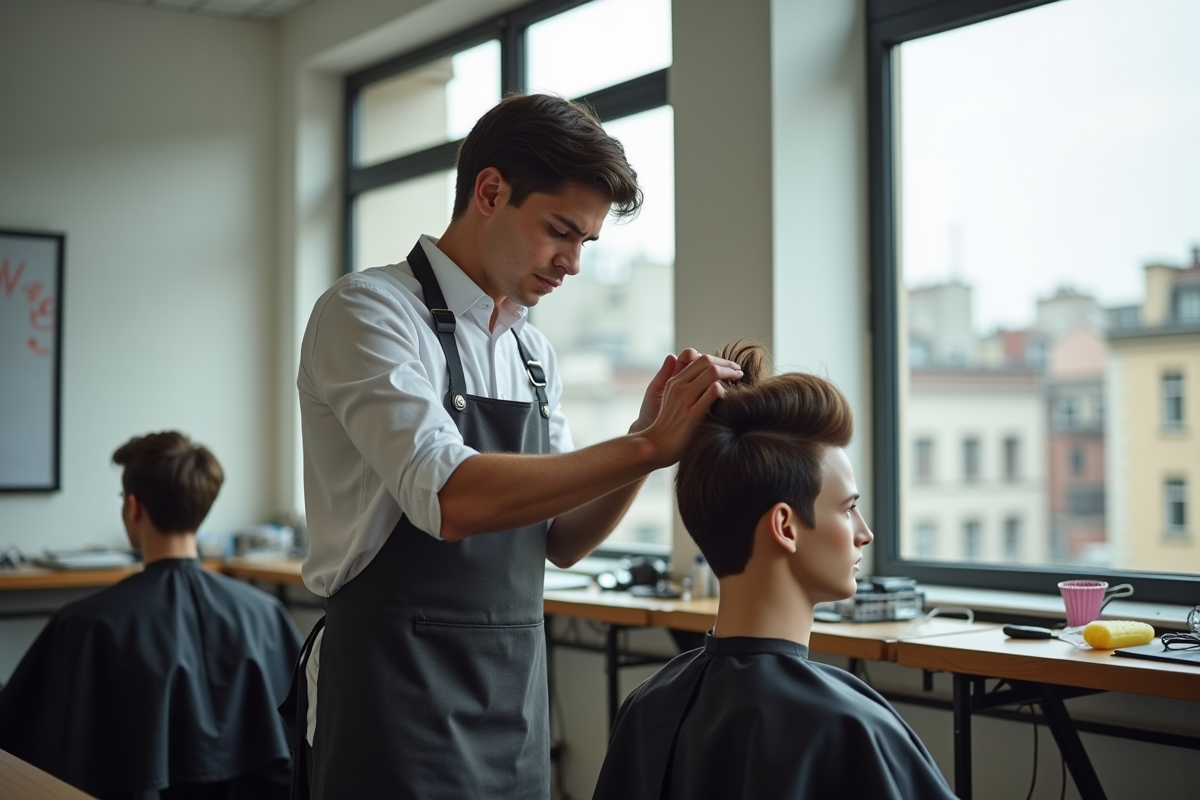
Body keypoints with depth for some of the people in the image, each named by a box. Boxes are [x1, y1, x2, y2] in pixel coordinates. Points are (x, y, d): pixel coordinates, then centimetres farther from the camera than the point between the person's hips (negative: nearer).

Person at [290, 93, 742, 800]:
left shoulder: (537, 354, 10)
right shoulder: (368, 310, -11)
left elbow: (560, 541, 9)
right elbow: (452, 500, -25)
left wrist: (650, 435, -6)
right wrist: (646, 447, -25)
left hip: (516, 694, 7)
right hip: (397, 694, -6)